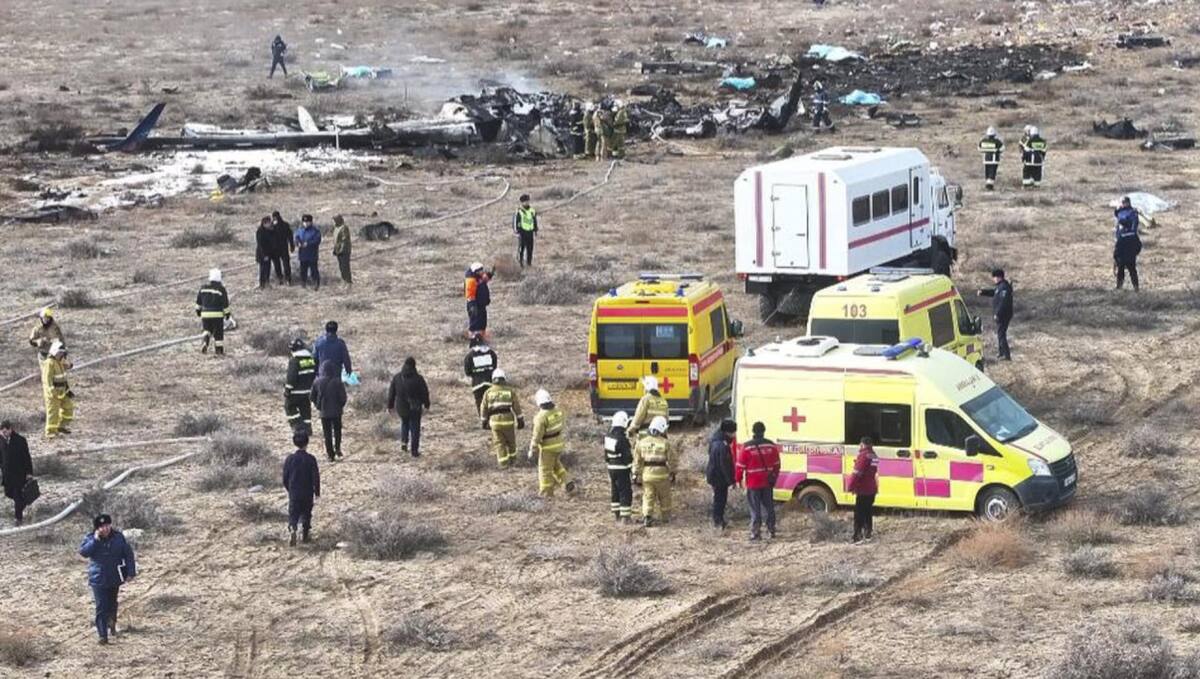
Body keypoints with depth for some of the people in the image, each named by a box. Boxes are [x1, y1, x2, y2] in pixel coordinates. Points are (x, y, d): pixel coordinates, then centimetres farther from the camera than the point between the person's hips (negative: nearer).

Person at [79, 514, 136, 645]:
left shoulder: (118, 537, -4)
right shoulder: (90, 538, -8)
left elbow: (128, 554, -1)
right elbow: (83, 552, -23)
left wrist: (130, 572, -6)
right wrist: (95, 540, -30)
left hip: (114, 578, 2)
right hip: (98, 579, -2)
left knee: (112, 604, 21)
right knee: (101, 607, -9)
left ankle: (112, 624, 47)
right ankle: (103, 635, -10)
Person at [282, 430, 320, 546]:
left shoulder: (290, 459, -5)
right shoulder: (310, 459, -11)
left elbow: (285, 477, 1)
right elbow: (316, 477, -9)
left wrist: (289, 489, 17)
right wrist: (317, 491, 3)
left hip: (293, 493, 1)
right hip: (307, 493, -1)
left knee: (293, 514, 4)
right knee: (306, 514, 14)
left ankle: (292, 529, -21)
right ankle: (305, 535, 20)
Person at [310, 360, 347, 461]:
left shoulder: (317, 382, -8)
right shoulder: (337, 382, -16)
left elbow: (312, 397, 0)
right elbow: (343, 397, -12)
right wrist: (341, 406, 7)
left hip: (324, 412, 1)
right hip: (336, 411, -1)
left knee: (327, 433, 10)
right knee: (337, 430, 20)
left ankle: (331, 455, 10)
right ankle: (337, 448, 4)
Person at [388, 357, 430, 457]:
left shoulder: (397, 377, -5)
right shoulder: (418, 378, -13)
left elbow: (391, 392, 2)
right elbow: (425, 393, -6)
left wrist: (390, 406, 12)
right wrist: (426, 405, 9)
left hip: (401, 407, 3)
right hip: (415, 408, -3)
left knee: (404, 423, 28)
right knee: (415, 428, 8)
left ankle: (404, 442, 14)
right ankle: (414, 450, 9)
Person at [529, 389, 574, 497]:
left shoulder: (541, 417, -25)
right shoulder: (558, 411, -3)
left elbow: (537, 436, -21)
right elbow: (564, 428, 9)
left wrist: (532, 451, -12)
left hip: (548, 447, -7)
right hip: (559, 444, 7)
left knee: (545, 469, 10)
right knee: (556, 464, 27)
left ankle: (547, 492, 20)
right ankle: (566, 483, 19)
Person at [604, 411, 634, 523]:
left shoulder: (608, 436, 2)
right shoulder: (623, 439, -23)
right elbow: (628, 456, -19)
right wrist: (633, 471, -10)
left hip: (611, 468, 8)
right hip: (622, 469, -8)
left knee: (616, 491, 20)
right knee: (625, 493, 0)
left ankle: (616, 514, 29)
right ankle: (624, 517, 0)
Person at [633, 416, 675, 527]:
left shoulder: (642, 442, -1)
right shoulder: (665, 444, -10)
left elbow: (637, 461, 2)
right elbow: (671, 461, -3)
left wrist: (636, 475, 9)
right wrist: (672, 474, 11)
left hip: (647, 475, 1)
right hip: (662, 475, -1)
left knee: (648, 497, 7)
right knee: (664, 497, 17)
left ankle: (646, 517, -7)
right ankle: (665, 517, 29)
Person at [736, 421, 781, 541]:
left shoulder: (747, 447, -13)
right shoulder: (771, 446, 0)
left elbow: (740, 465, -9)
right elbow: (776, 464, 8)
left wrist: (738, 479, 4)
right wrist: (774, 477, 21)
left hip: (753, 483, -4)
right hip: (768, 483, 4)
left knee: (755, 508, 2)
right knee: (768, 507, 15)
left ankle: (756, 532, 0)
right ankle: (771, 530, 20)